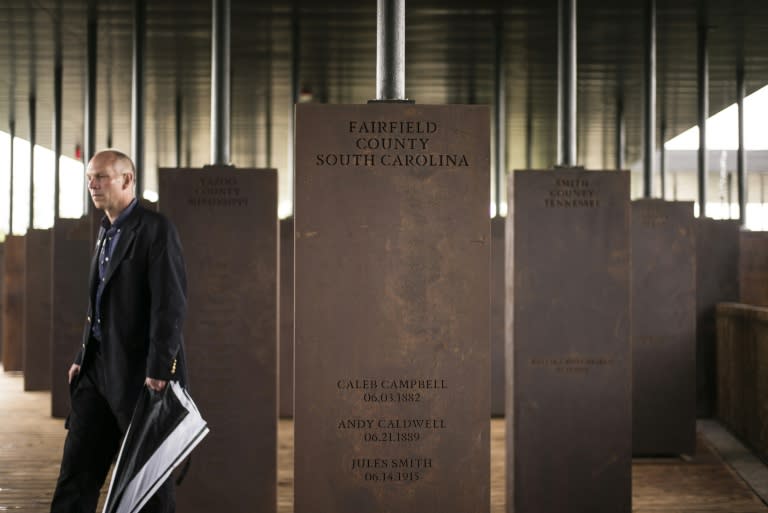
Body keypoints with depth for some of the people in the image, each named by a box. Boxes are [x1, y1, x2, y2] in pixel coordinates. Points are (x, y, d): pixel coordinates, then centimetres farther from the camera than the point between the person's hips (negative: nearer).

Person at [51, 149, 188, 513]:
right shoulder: (106, 231, 16)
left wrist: (158, 371, -21)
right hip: (100, 370, 8)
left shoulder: (156, 229, -11)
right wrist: (83, 358, 15)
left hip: (140, 371, -8)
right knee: (76, 469, 7)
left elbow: (170, 305, -17)